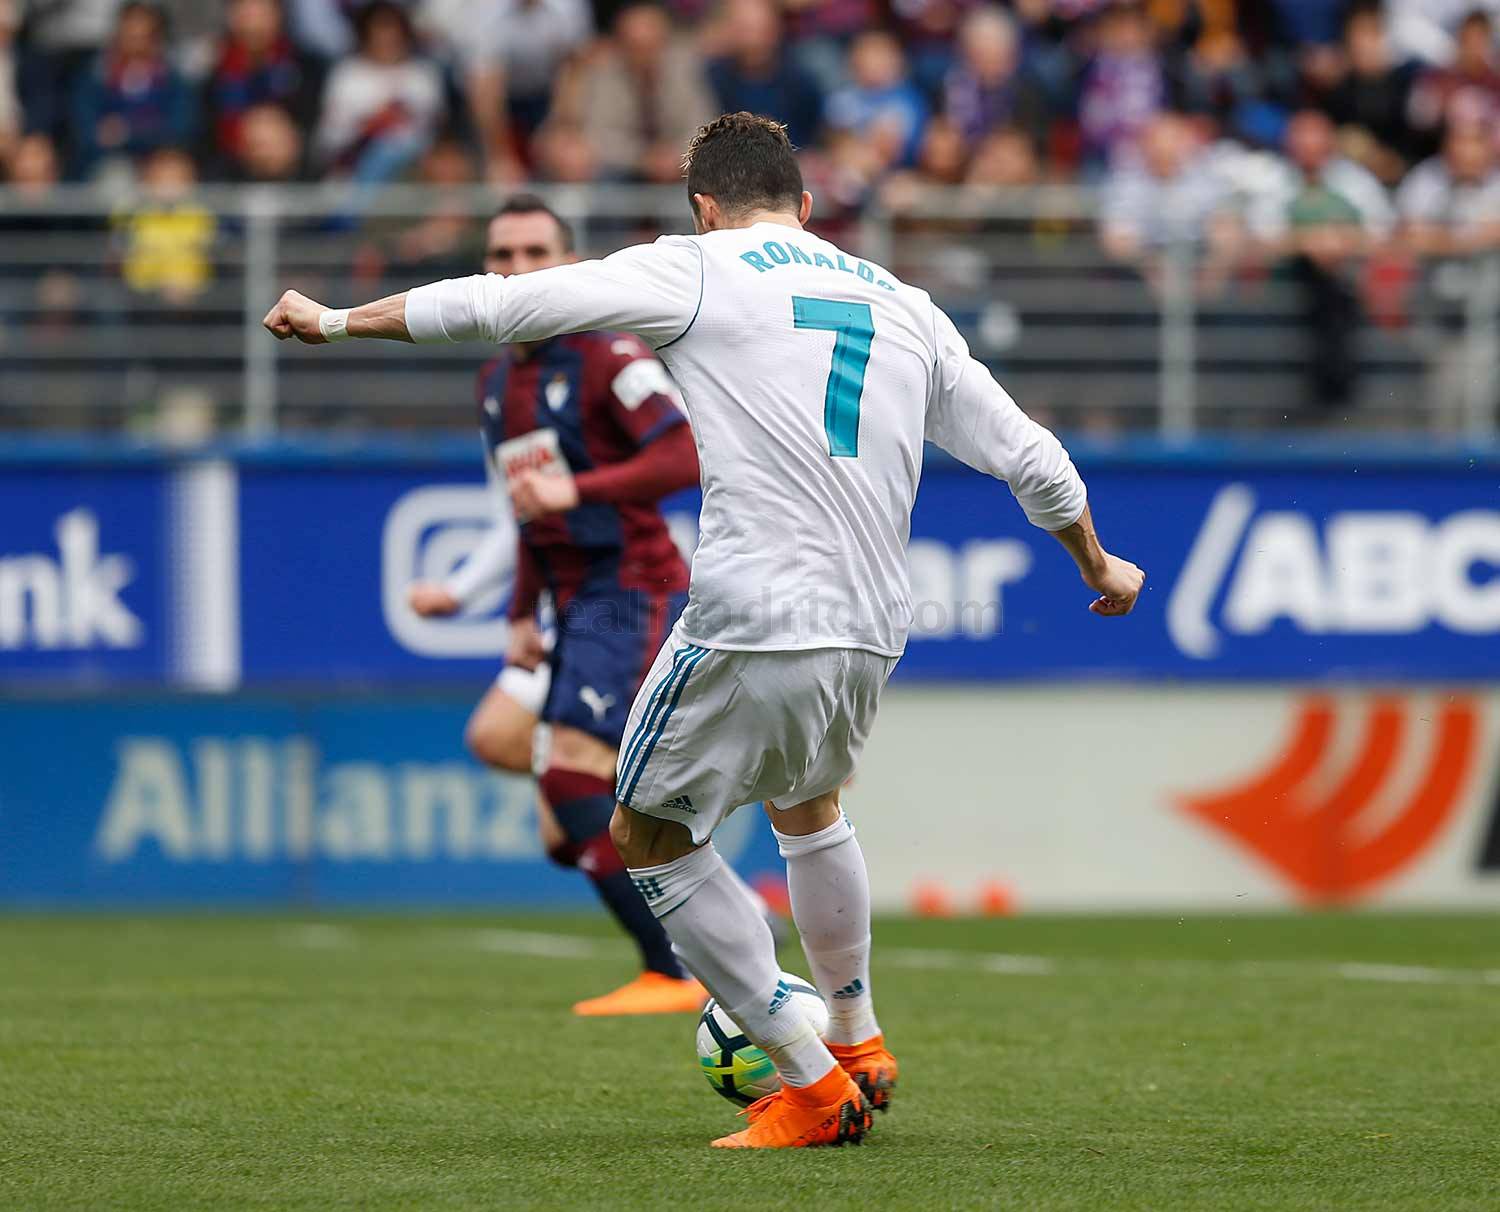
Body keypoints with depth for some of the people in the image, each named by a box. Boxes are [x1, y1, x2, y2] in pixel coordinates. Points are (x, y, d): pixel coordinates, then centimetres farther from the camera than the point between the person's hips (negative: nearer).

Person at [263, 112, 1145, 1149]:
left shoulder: (697, 273, 2)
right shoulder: (904, 306, 17)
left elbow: (502, 305, 0)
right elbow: (1025, 451, 22)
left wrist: (340, 321, 12)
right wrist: (1097, 565, 40)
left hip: (748, 634, -6)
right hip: (871, 636, 6)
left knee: (651, 837, 12)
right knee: (810, 807, 33)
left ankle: (813, 1082, 7)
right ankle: (860, 1046, 44)